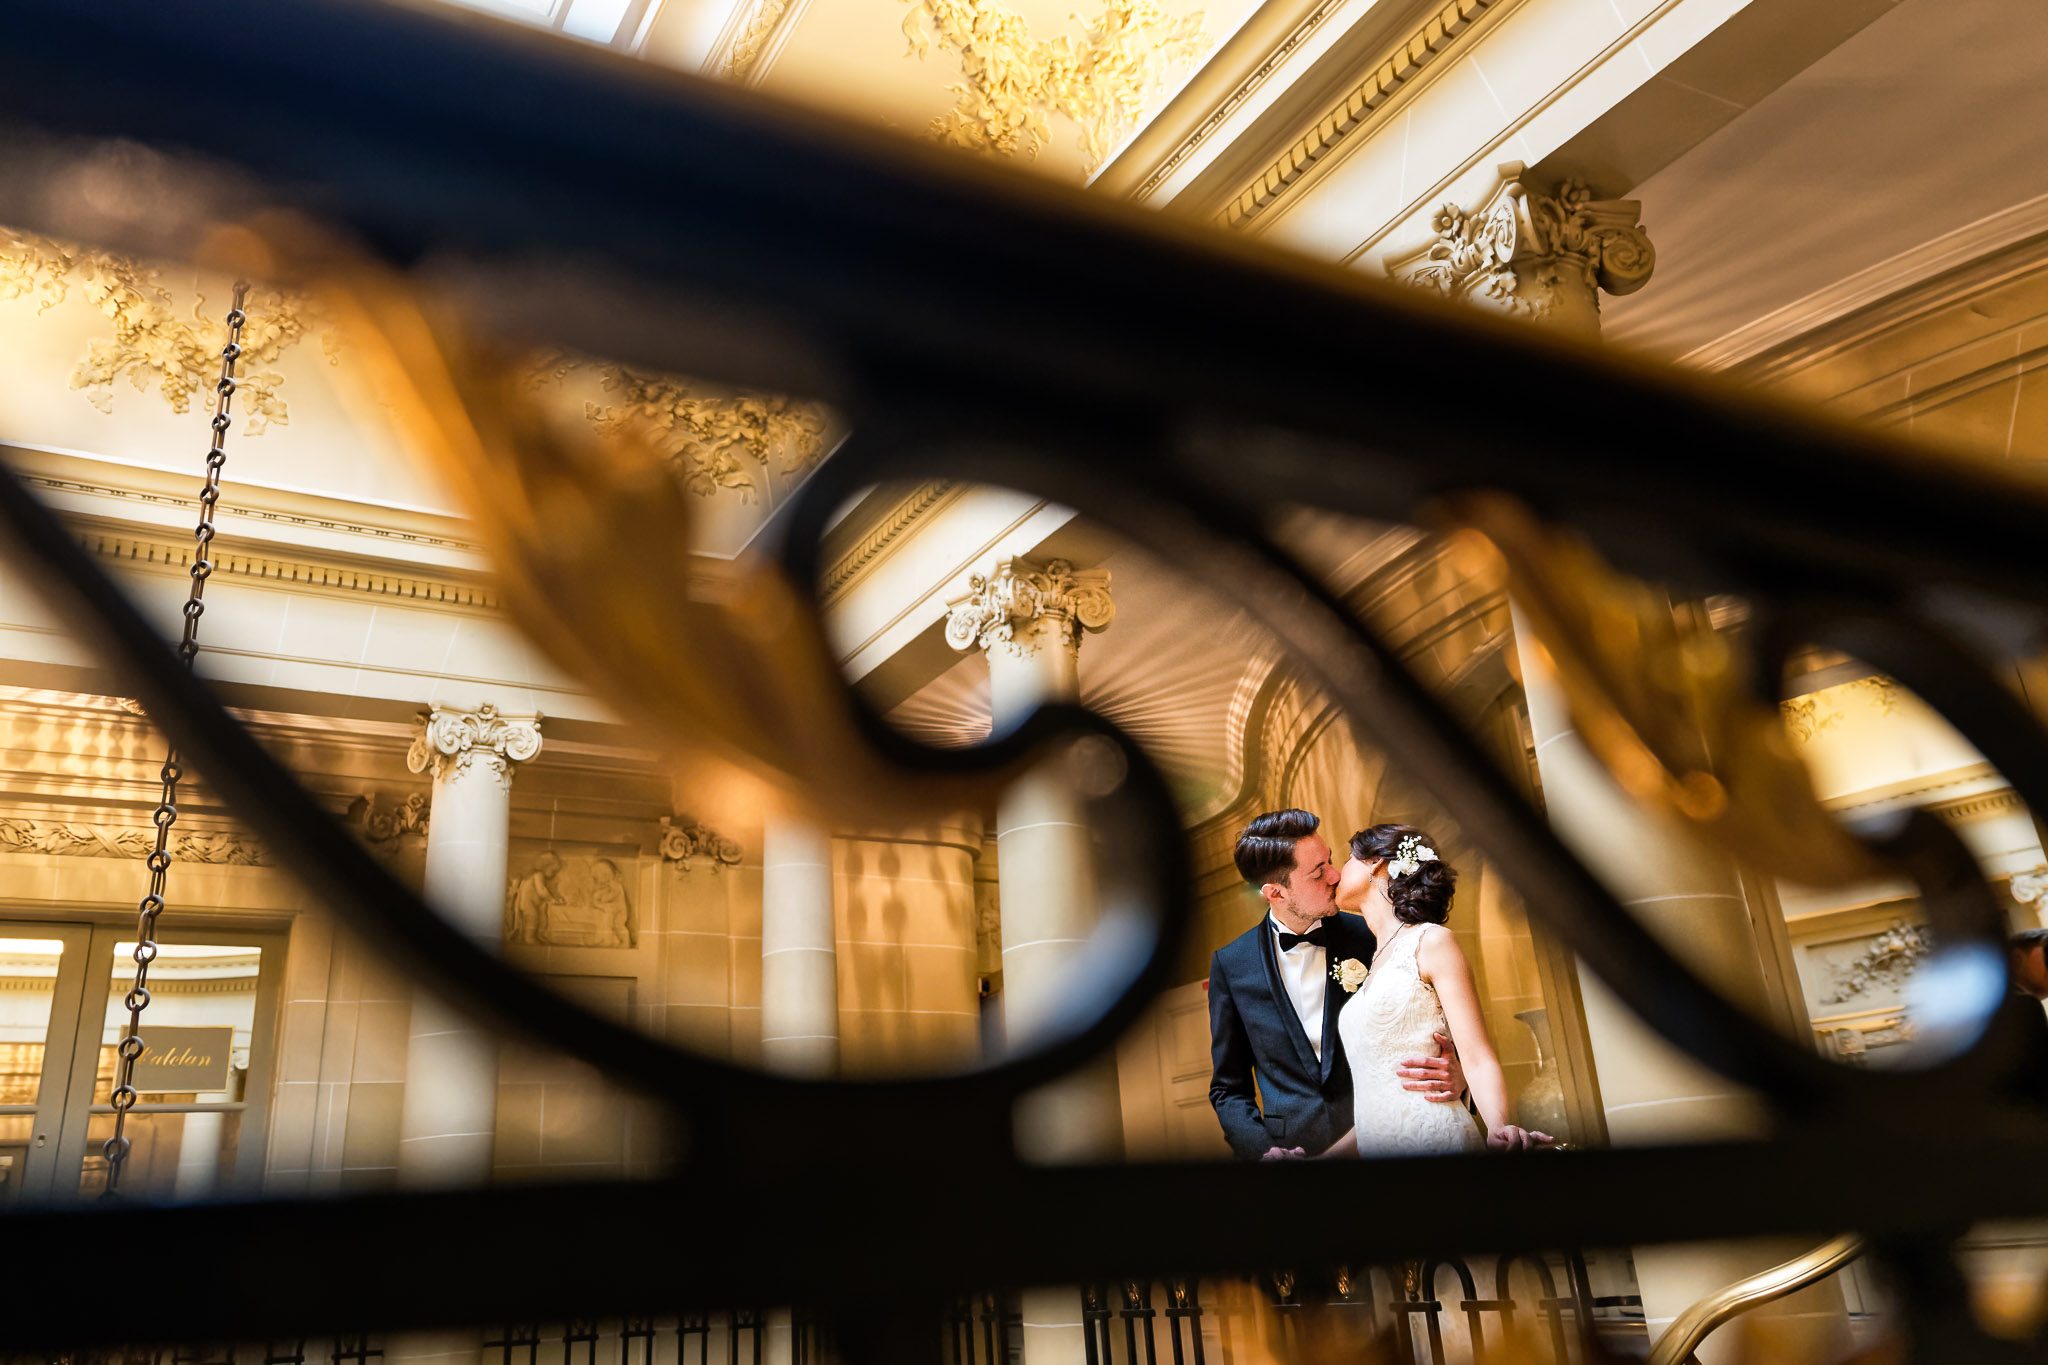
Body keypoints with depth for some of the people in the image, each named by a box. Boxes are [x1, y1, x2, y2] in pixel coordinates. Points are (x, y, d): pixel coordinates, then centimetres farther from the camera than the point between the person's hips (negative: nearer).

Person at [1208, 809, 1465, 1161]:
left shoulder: (1368, 937, -4)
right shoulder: (1230, 964, -3)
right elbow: (1228, 1088, 4)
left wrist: (1456, 1076, -18)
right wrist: (1263, 1150, -12)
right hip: (1292, 1147, -1)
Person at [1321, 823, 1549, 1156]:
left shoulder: (1432, 942, -4)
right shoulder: (1365, 971, 17)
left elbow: (1479, 1060, -11)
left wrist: (1499, 1130, -28)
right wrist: (1313, 1162, 11)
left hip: (1432, 1137, -6)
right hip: (1377, 1147, 6)